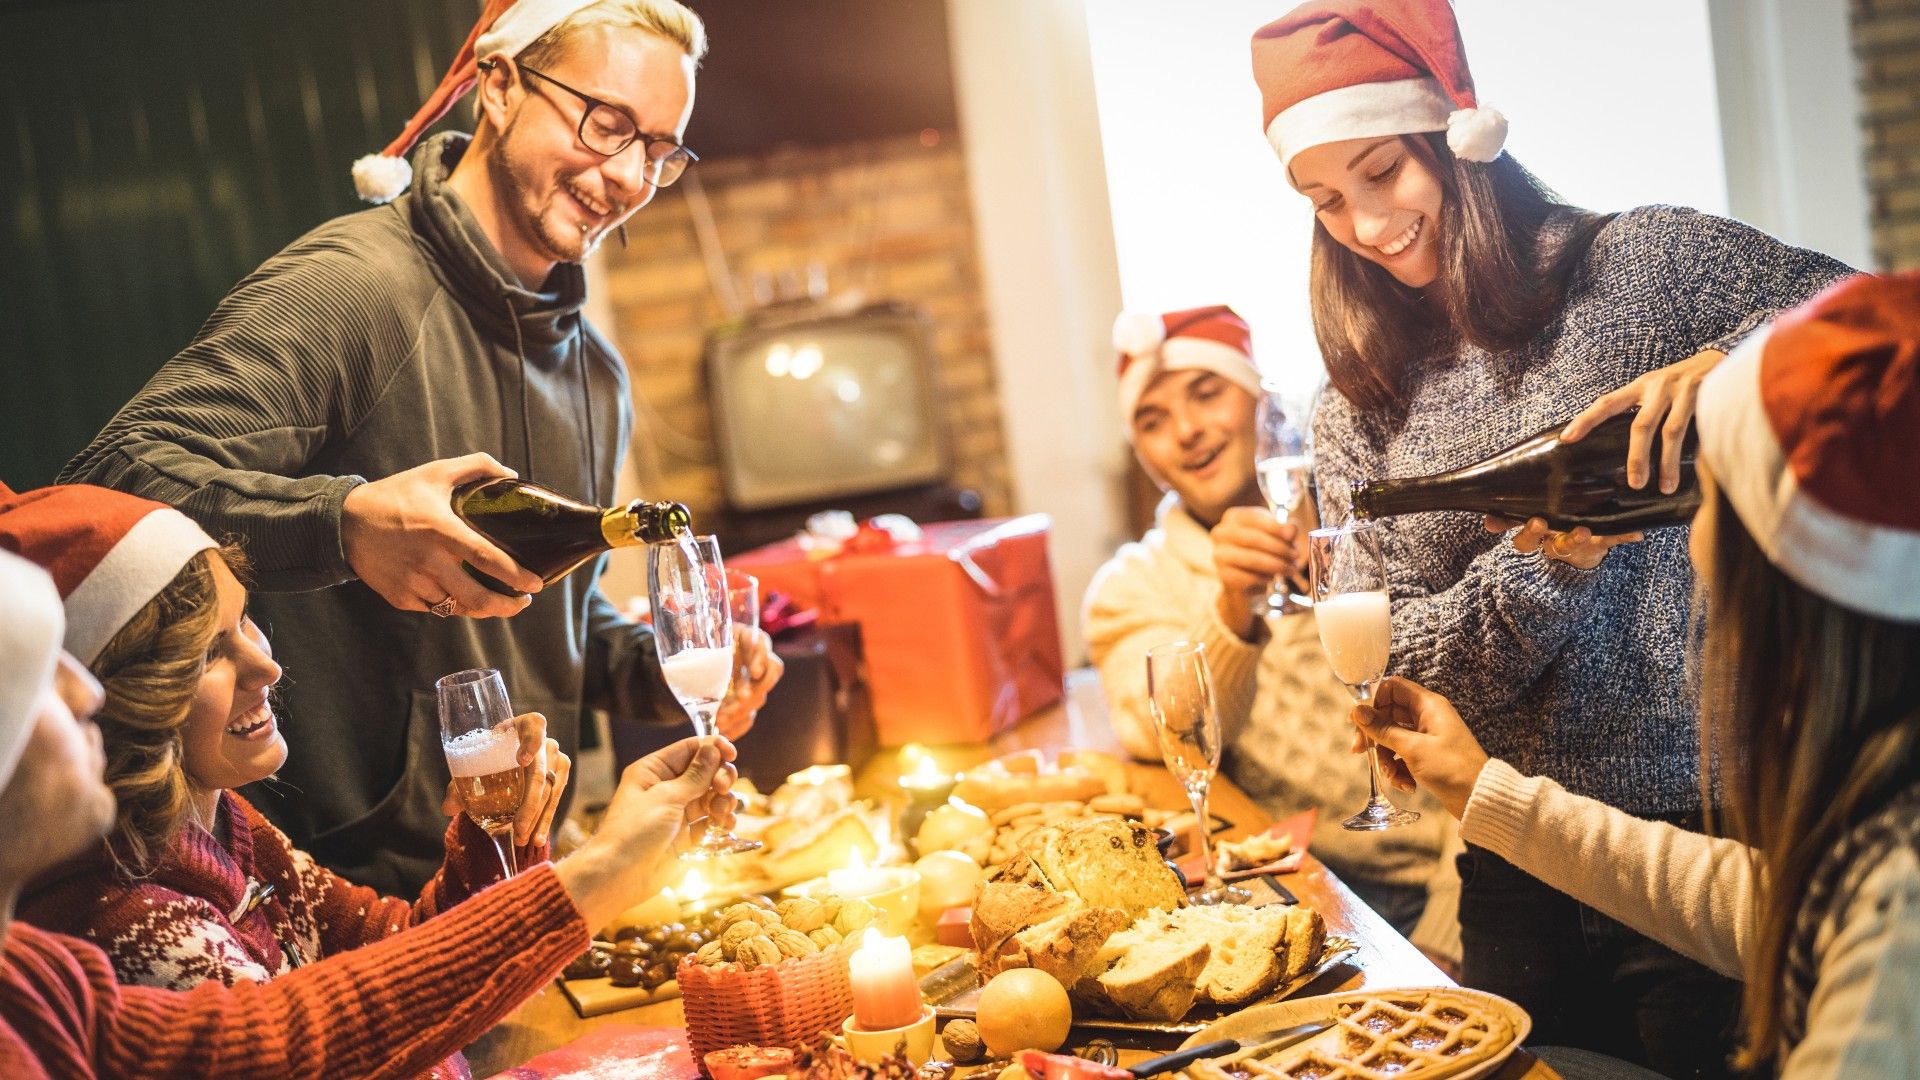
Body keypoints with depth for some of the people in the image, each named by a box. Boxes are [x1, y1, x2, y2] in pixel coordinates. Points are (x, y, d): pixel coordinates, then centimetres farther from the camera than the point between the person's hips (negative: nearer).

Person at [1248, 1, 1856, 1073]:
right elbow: (1392, 652, 0)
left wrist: (1723, 366, -29)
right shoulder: (1356, 414, 7)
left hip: (1708, 821, -3)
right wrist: (1540, 567, -18)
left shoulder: (1643, 260, -3)